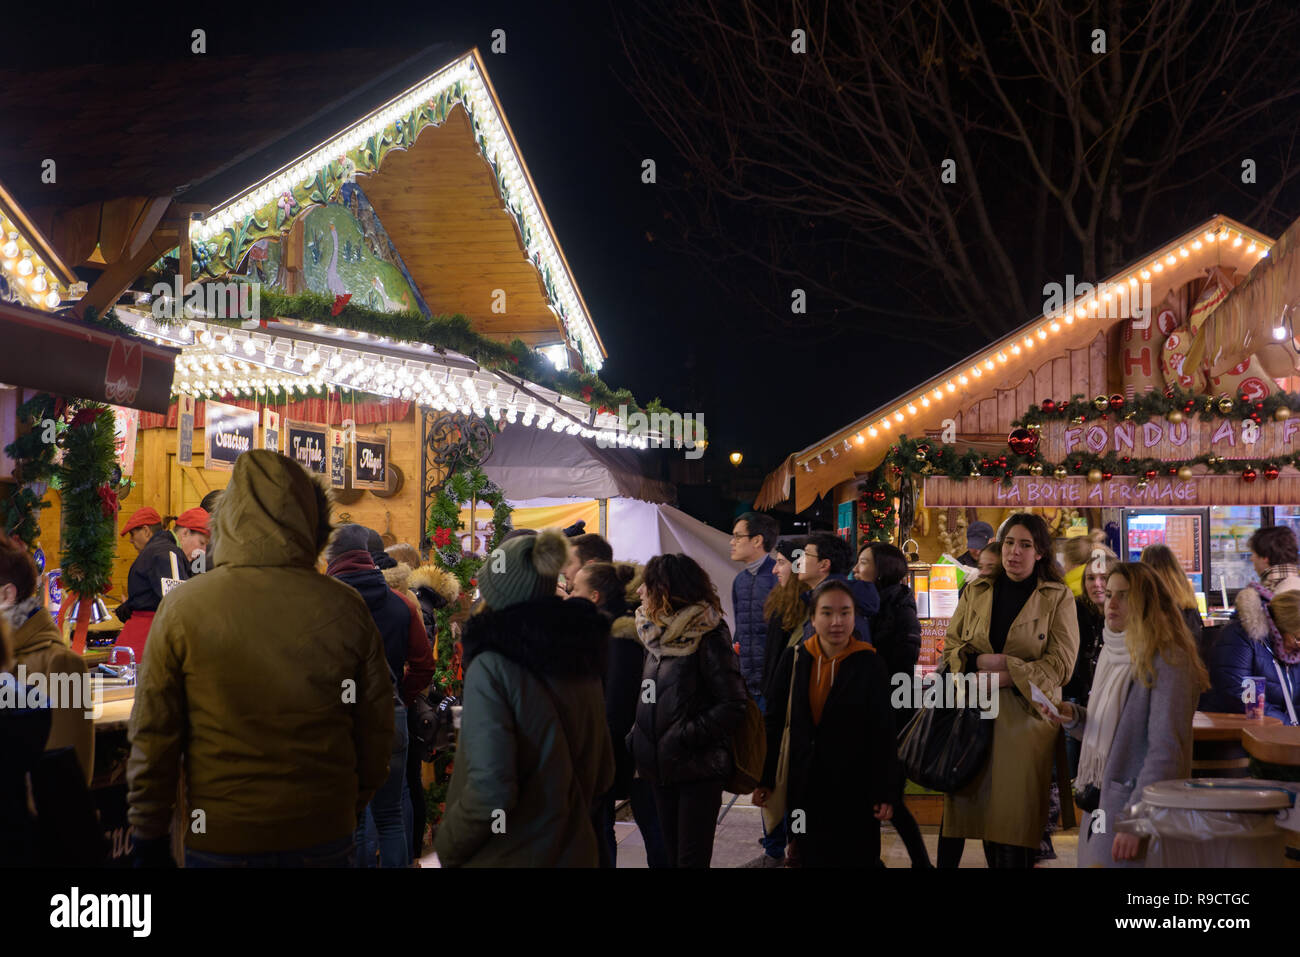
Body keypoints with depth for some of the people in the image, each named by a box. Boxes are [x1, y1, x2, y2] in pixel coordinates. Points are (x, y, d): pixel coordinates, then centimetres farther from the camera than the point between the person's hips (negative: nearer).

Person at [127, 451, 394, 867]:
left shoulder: (182, 607, -9)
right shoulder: (346, 609, -6)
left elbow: (153, 736, -5)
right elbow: (376, 732, 1)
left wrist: (149, 835, 6)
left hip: (220, 838, -1)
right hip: (325, 834, 1)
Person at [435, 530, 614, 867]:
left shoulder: (493, 666, -18)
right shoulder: (579, 655, 1)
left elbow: (490, 791, -23)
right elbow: (602, 773, 9)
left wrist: (446, 846, -8)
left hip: (507, 858, -6)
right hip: (576, 852, 6)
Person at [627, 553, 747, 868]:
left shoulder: (709, 638, -12)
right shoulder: (658, 635, 11)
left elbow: (732, 707, -16)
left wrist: (684, 737, -18)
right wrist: (637, 736, 5)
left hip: (698, 769, -7)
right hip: (663, 768, 7)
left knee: (692, 858, -6)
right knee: (673, 855, 12)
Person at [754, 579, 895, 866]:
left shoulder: (870, 665, -6)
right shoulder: (794, 660, 1)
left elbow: (883, 734, -6)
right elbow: (774, 722, 7)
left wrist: (884, 792, -8)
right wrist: (764, 779, 6)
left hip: (854, 789, -2)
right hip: (805, 788, 3)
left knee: (855, 858, 3)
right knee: (811, 858, 9)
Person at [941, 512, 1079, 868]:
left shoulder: (1058, 598, 2)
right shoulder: (976, 592, 12)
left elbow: (1061, 663, -5)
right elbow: (951, 645, 12)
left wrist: (1006, 676, -13)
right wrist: (981, 661, -9)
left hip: (1026, 715, -3)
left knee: (1014, 817, -6)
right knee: (982, 809, 3)